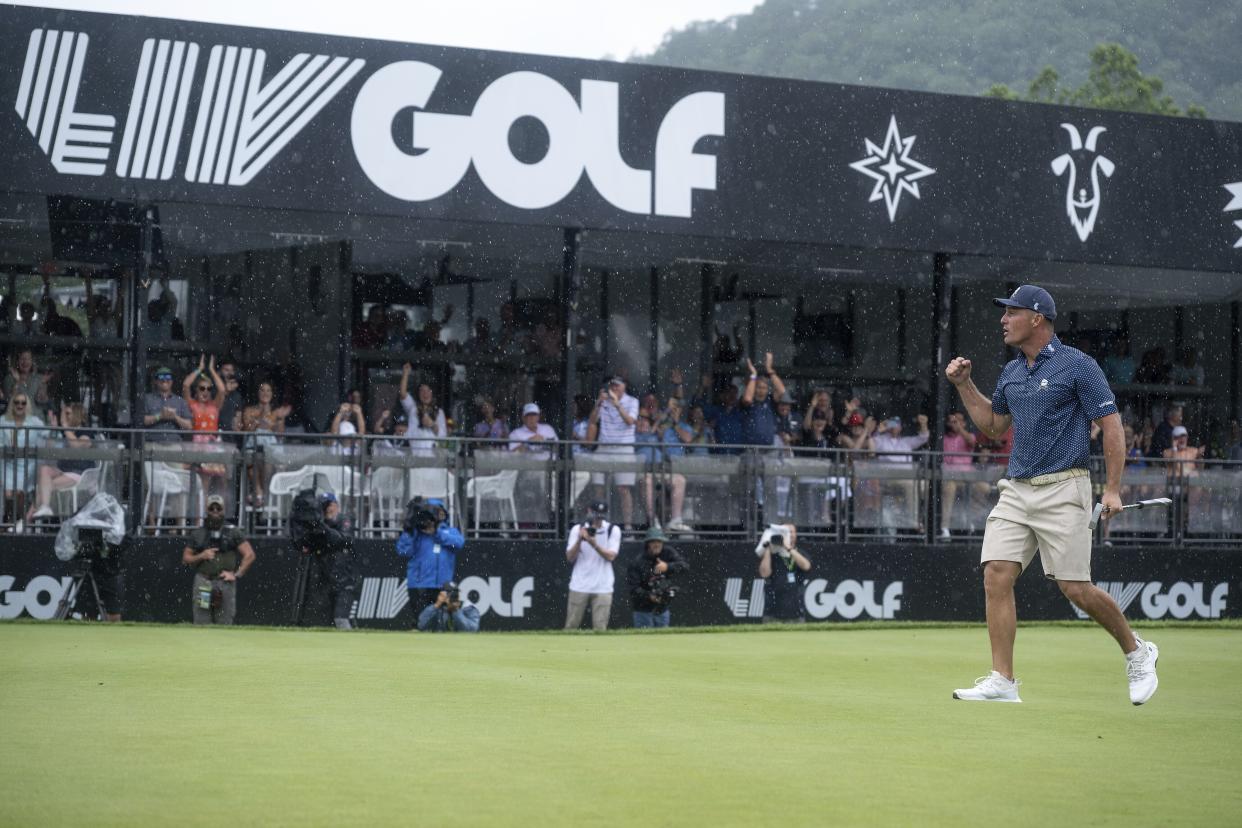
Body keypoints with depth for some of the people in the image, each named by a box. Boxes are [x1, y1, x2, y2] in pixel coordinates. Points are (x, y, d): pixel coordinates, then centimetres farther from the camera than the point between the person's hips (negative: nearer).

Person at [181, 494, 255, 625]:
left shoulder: (233, 533, 7)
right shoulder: (197, 534, 11)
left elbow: (249, 555, 3)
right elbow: (186, 558, 12)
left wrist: (237, 574, -4)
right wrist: (201, 556, -6)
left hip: (225, 583, -1)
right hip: (203, 583, 1)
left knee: (225, 623, -2)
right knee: (201, 624, -4)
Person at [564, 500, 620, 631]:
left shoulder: (613, 530, 3)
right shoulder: (577, 529, 5)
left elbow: (611, 556, -8)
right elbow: (570, 558, -1)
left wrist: (594, 544, -22)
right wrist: (579, 540, -16)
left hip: (603, 586, -1)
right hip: (579, 586, 1)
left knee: (600, 628, -5)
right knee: (570, 626, 0)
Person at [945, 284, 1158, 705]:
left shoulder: (1077, 365, -7)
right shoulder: (1011, 373, 14)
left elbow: (1112, 424, -8)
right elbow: (992, 424, 28)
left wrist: (1113, 489, -14)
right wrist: (964, 385, 15)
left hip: (1062, 490, -7)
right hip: (1015, 491, 7)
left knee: (1076, 588, -6)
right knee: (996, 576, -8)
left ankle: (1137, 652, 18)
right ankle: (1002, 681, -6)